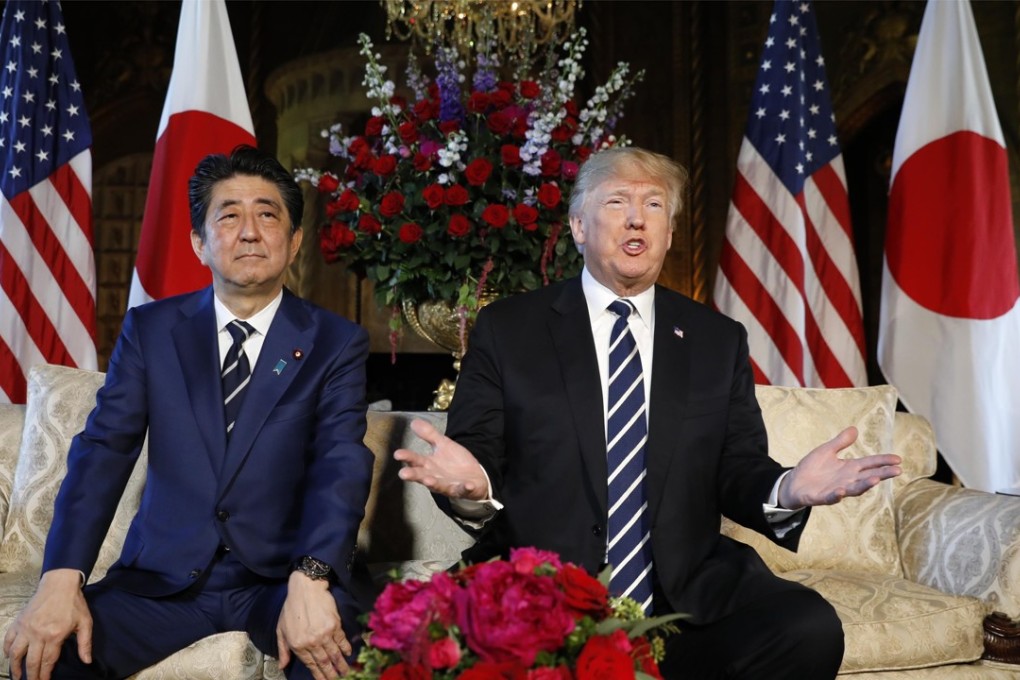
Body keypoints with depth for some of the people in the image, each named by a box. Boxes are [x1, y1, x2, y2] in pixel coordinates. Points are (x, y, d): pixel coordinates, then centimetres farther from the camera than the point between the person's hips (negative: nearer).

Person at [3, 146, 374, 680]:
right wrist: (61, 579, -20)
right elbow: (103, 450, -4)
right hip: (165, 575, 2)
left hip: (281, 574, -2)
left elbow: (342, 464, -13)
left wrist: (310, 580, -31)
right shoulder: (149, 329, 5)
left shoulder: (337, 344, -1)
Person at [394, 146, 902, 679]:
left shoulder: (720, 340, 12)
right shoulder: (506, 328, 5)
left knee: (811, 630, -23)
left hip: (688, 590, 3)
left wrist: (787, 490, -14)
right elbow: (478, 456, 1)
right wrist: (471, 483, -23)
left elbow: (736, 471, 8)